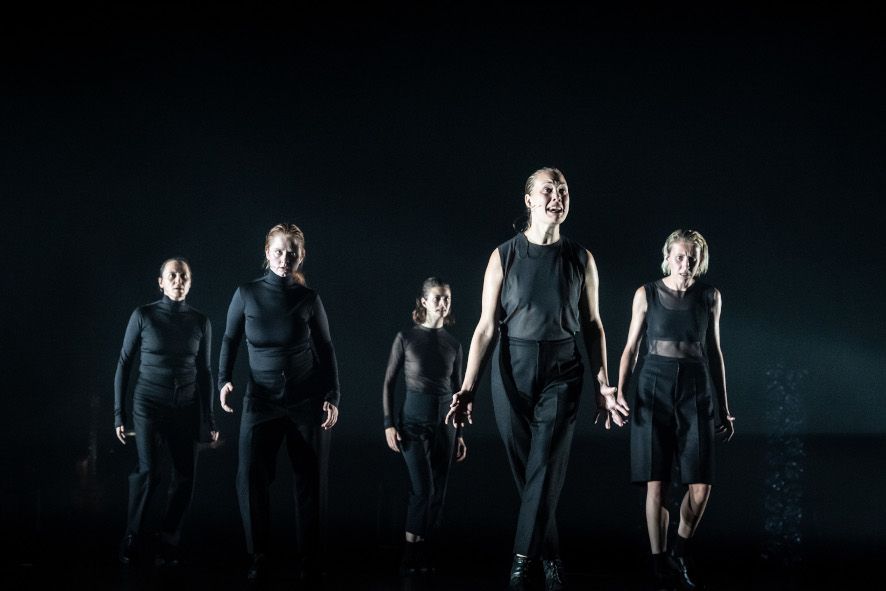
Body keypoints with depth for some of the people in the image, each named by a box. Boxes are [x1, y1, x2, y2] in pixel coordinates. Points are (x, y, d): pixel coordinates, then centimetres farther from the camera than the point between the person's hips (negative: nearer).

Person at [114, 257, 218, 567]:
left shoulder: (200, 322, 5)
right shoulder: (143, 315, -2)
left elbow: (204, 372, 12)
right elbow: (124, 364, 2)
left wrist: (208, 420, 10)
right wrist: (119, 413, -1)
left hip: (186, 408, 3)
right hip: (148, 405, -3)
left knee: (185, 475, -6)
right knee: (149, 471, -18)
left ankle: (169, 543, 8)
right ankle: (132, 537, 0)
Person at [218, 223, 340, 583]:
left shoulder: (308, 300, -1)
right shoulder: (247, 294, -1)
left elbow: (325, 350, 5)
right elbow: (230, 339, 9)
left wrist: (332, 397, -3)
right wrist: (224, 380, -5)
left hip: (306, 399, 0)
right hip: (261, 400, 0)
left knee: (310, 481, 2)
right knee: (250, 477, -14)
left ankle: (309, 560, 11)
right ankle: (259, 557, -4)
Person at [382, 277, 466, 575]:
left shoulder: (454, 344, 8)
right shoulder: (406, 337, -3)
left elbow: (457, 389, 13)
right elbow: (389, 382, 0)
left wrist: (461, 433, 12)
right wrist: (388, 424, -8)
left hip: (445, 422, 4)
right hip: (415, 419, -4)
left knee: (438, 491, 2)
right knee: (423, 488, -14)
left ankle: (423, 550, 12)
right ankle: (410, 553, -5)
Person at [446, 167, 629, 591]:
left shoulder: (580, 259, 4)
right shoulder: (504, 256, 0)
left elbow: (593, 326, 9)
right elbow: (486, 327, -1)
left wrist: (602, 386, 1)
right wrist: (467, 388, -6)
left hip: (561, 370, 0)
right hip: (512, 368, 0)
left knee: (546, 469, -9)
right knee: (525, 470, 6)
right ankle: (550, 556, 18)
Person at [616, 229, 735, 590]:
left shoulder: (710, 297, 7)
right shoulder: (647, 294, 3)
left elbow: (713, 352, 13)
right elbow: (631, 347, 7)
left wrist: (723, 408, 13)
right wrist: (619, 392, -5)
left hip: (694, 392, 1)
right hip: (654, 389, -1)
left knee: (701, 485, -8)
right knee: (656, 485, -5)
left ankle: (681, 554, 15)